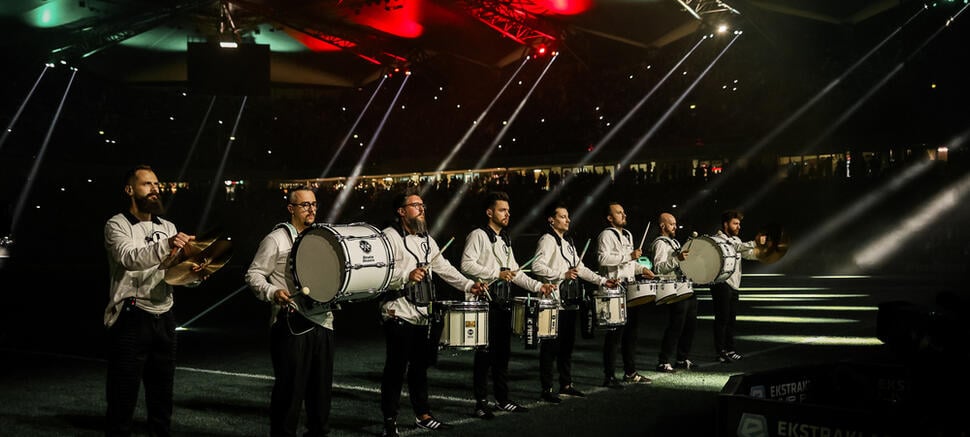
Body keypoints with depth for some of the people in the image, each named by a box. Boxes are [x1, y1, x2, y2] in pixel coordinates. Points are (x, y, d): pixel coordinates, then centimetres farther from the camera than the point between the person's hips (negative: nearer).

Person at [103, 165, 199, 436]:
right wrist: (166, 245, -39)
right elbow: (130, 259, -23)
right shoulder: (117, 225, -3)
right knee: (123, 397, -1)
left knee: (162, 396, 13)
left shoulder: (167, 227, 16)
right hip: (131, 321, -6)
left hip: (164, 320, 6)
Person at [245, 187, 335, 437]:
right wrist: (273, 292, -21)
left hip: (322, 322, 6)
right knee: (290, 388, -2)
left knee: (322, 386, 10)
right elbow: (254, 275, -4)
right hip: (291, 325, -6)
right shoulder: (275, 240, -2)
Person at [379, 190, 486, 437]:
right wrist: (407, 277, -30)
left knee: (420, 367, 14)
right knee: (396, 370, -2)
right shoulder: (389, 237, -8)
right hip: (399, 315, -7)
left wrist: (468, 285, 8)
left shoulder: (425, 239, 17)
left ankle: (423, 415, 24)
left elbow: (443, 267, 18)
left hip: (423, 316, 7)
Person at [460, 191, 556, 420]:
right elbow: (466, 264, -16)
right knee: (485, 352, -5)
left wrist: (538, 286, 9)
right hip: (484, 301, -8)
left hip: (503, 302, 8)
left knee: (503, 351, 10)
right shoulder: (478, 235, -5)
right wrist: (496, 274, -19)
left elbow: (514, 272, 21)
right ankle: (481, 403, 1)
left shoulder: (505, 239, 20)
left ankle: (502, 399, 19)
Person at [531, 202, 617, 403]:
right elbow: (537, 266, -20)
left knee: (568, 343, 13)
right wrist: (562, 275, -24)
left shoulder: (568, 241, 21)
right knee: (551, 346, -5)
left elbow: (580, 268, 24)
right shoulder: (547, 240, -7)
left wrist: (602, 281, 15)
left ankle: (566, 384, 22)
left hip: (569, 302, 9)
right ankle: (546, 389, 0)